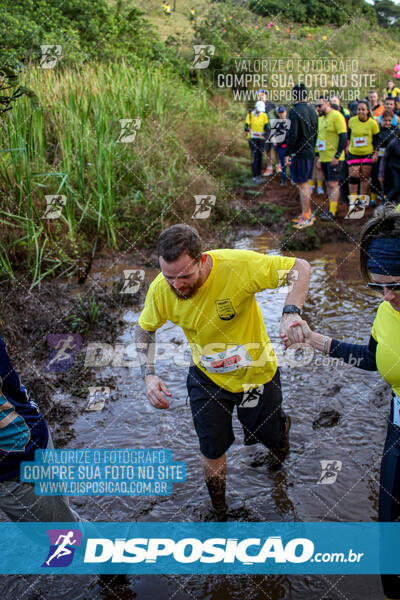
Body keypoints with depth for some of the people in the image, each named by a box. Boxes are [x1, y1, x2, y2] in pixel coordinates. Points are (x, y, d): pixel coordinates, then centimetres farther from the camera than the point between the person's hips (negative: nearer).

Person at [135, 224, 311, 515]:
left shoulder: (237, 265, -33)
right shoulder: (161, 289, -22)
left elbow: (300, 267, -25)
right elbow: (144, 329, -1)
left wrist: (290, 313, -42)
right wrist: (149, 374, -16)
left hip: (257, 373, -1)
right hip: (207, 378, 2)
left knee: (271, 436, 20)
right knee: (213, 452, 9)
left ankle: (281, 425, 61)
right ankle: (219, 508, 41)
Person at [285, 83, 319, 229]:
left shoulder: (295, 111, -15)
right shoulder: (312, 110, 10)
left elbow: (293, 135, -19)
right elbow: (316, 132, 15)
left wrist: (287, 153, -13)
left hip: (299, 153, -8)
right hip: (310, 152, 8)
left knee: (302, 185, -3)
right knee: (305, 184, 17)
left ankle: (306, 217, 0)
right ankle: (308, 213, 25)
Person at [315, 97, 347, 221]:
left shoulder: (336, 116, -10)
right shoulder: (321, 118, 16)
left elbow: (343, 137, -16)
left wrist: (337, 156, -20)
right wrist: (319, 156, 20)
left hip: (334, 158, -9)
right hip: (324, 158, 9)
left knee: (333, 184, -8)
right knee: (329, 184, 12)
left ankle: (332, 213, -7)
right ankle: (332, 209, 19)